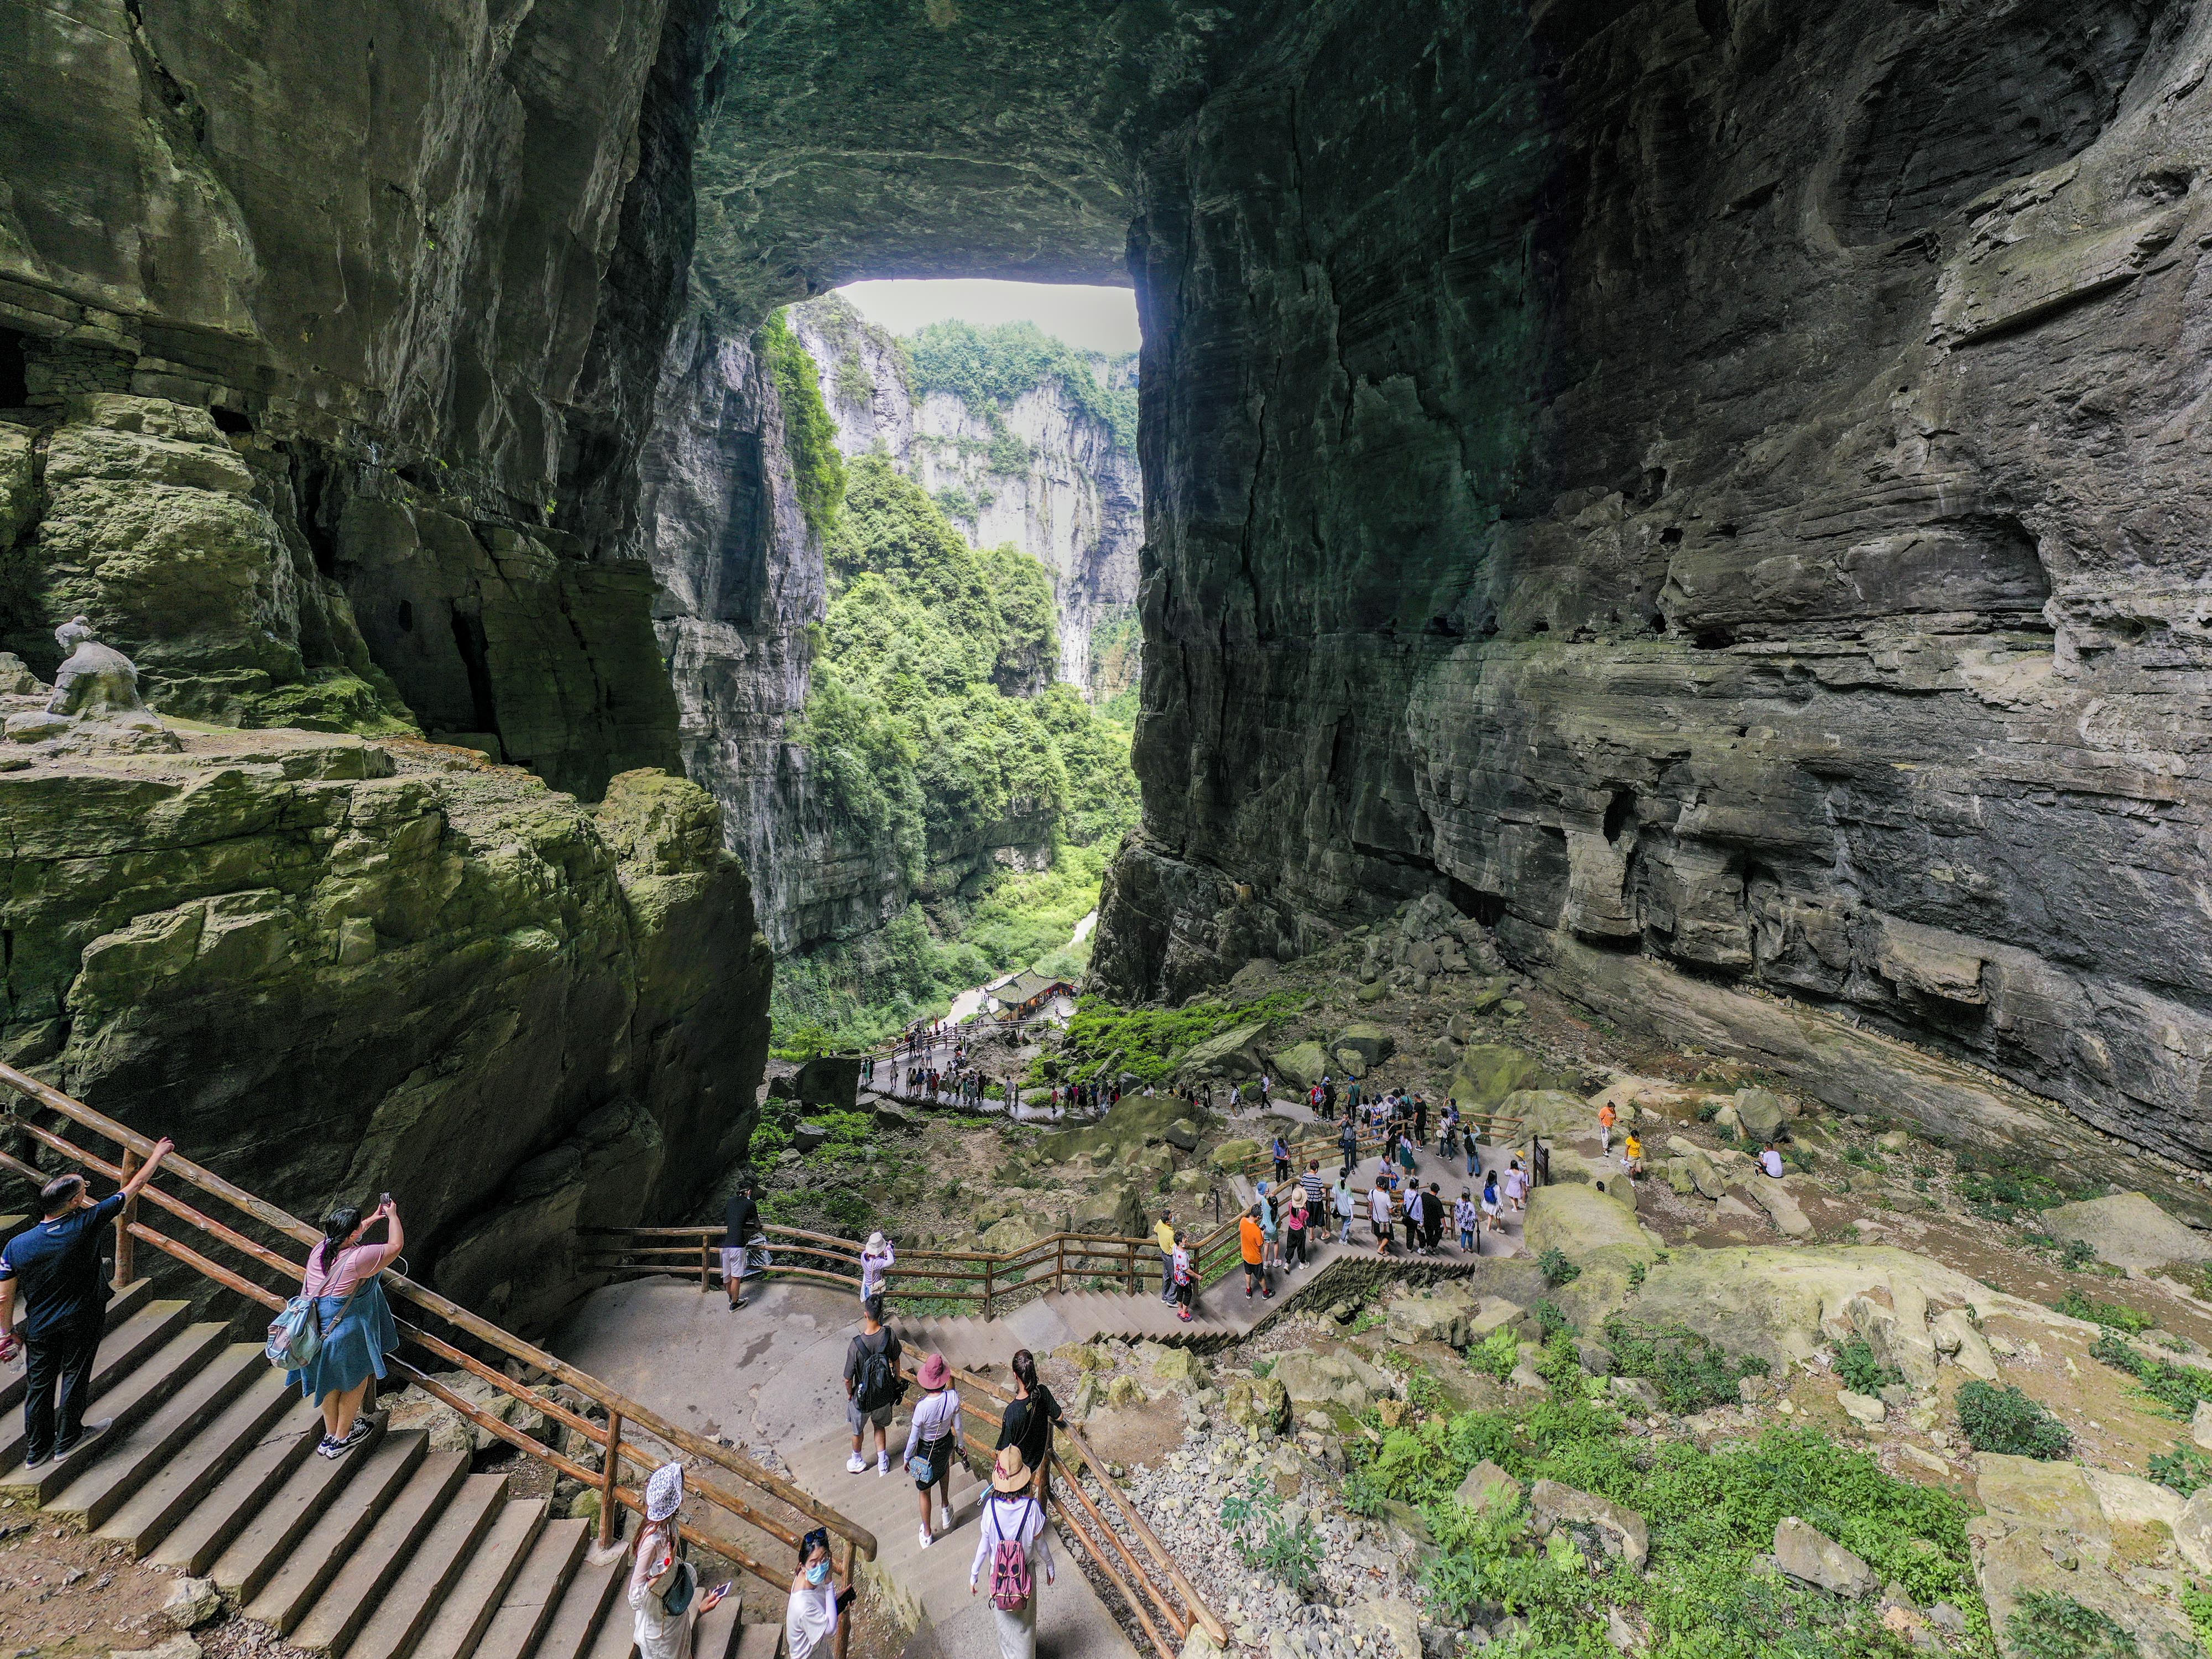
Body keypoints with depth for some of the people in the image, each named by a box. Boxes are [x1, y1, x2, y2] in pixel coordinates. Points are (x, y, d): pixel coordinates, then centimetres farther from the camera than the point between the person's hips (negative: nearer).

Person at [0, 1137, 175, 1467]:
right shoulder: (85, 1224, -22)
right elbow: (134, 1187, -12)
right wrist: (158, 1154, 1)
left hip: (40, 1328, 3)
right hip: (81, 1323, -3)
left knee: (38, 1384, 15)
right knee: (75, 1377, 13)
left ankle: (36, 1449, 27)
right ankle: (66, 1440, 25)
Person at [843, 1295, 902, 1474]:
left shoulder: (856, 1345, -34)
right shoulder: (890, 1336, -24)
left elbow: (848, 1379, -20)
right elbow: (895, 1362, -5)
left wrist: (849, 1393, 2)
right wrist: (897, 1382, 14)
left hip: (863, 1398, -2)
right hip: (884, 1395, 2)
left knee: (858, 1430, 28)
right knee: (880, 1426, 31)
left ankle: (858, 1461, 52)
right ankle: (883, 1464, 44)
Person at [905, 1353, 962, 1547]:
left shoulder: (922, 1407, -36)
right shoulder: (953, 1397, -28)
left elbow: (913, 1438, -21)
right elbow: (957, 1426, -10)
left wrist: (906, 1458, -1)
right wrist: (960, 1444, 9)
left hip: (926, 1450, -3)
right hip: (946, 1443, 3)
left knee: (924, 1491, 24)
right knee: (944, 1466, 39)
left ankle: (927, 1534, 45)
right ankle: (946, 1509, 57)